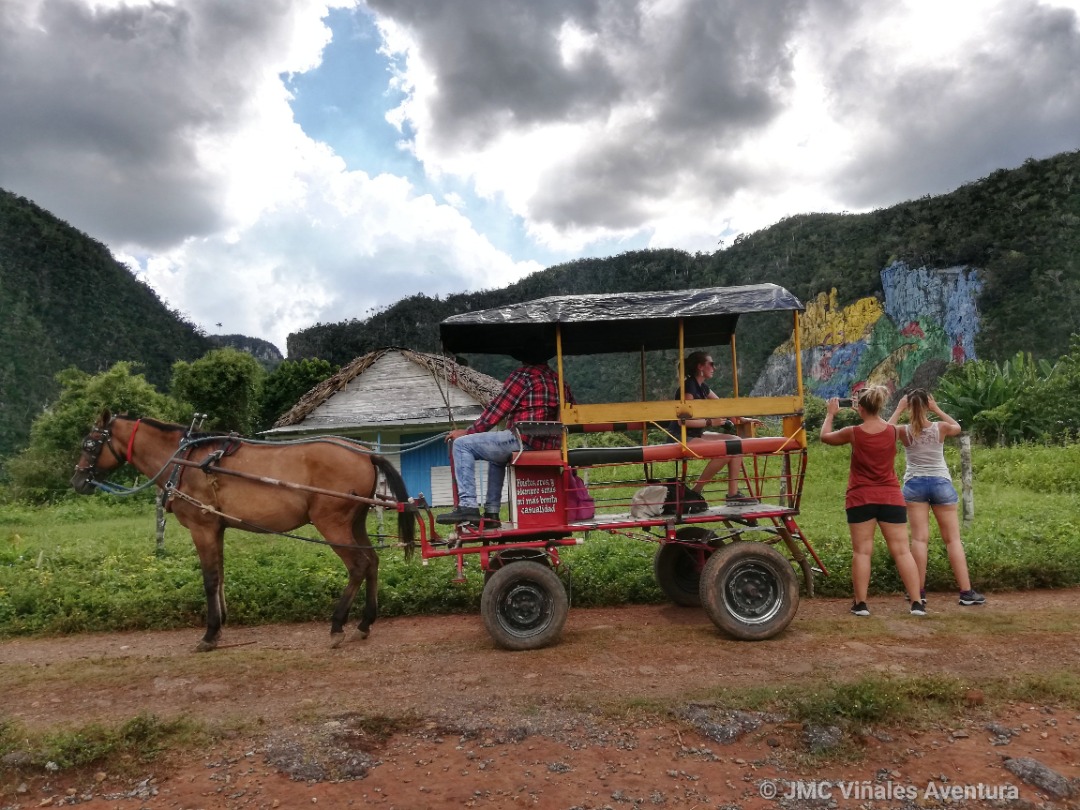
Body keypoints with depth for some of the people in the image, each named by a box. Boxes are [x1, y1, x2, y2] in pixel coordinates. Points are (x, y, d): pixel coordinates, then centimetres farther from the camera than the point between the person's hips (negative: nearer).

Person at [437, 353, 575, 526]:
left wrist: (467, 432, 7)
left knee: (462, 444, -3)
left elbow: (496, 410, -4)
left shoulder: (523, 375, -3)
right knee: (497, 456, 35)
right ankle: (491, 512, 27)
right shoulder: (557, 379, 18)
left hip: (524, 440, -9)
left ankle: (467, 506, -13)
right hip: (550, 445, 9)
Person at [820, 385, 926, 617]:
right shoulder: (892, 430, -2)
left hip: (861, 498, -2)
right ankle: (917, 603, 4)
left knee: (862, 551, 2)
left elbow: (825, 436, 10)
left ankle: (860, 603, 6)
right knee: (901, 550, 4)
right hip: (890, 497, 2)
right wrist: (866, 411, 31)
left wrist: (830, 414, 24)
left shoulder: (853, 433, -8)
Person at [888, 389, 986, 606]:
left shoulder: (904, 431, -7)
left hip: (915, 484, 0)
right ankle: (966, 592, 6)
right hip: (941, 483, 0)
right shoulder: (940, 428, -6)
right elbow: (957, 427, 17)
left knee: (919, 538, 1)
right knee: (953, 539, 5)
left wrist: (898, 409, 12)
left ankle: (919, 591, 2)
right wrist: (937, 410, 11)